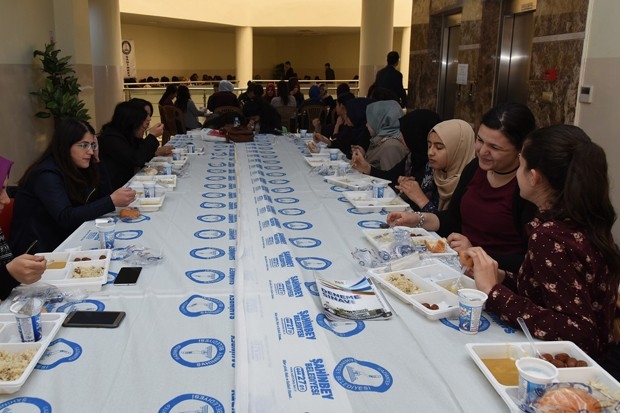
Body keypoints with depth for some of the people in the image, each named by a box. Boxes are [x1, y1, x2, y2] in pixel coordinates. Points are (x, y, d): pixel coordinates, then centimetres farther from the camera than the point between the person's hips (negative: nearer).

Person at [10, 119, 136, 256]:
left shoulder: (73, 168, 4)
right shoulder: (47, 175, -19)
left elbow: (103, 196, 4)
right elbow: (66, 218, -29)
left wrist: (96, 161, -4)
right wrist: (112, 201, -34)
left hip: (62, 241, 7)